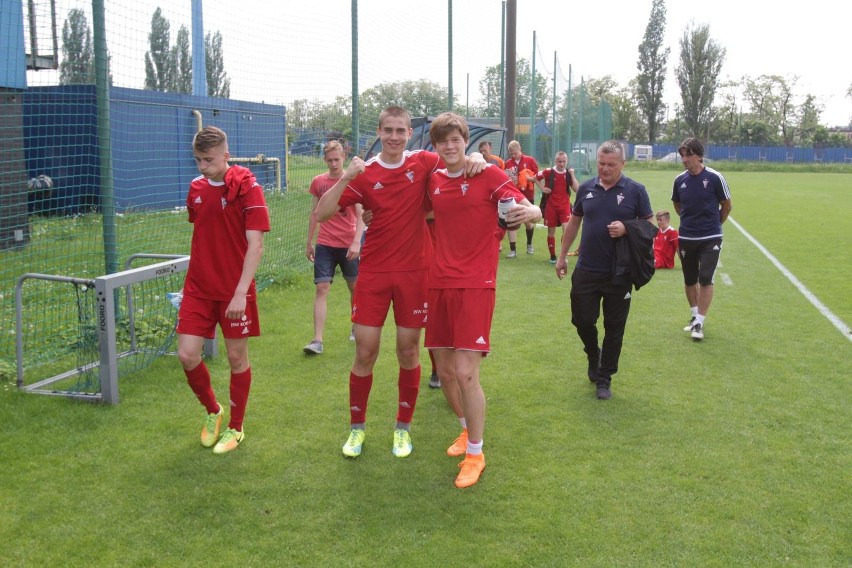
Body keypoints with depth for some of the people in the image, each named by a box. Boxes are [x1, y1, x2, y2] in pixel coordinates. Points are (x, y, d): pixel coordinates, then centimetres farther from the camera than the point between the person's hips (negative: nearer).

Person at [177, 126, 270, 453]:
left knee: (237, 358, 6)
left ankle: (235, 428, 25)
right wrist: (198, 274, 14)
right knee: (187, 355, -2)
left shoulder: (246, 185, -11)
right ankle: (212, 411, 25)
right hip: (198, 287, 5)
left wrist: (241, 292, -22)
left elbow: (255, 244, -16)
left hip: (235, 291, -4)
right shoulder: (195, 188, 6)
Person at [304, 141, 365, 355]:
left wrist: (356, 242, -20)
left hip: (348, 245, -1)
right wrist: (309, 243, 13)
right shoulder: (318, 182, 4)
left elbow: (360, 216, -8)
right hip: (324, 245, 1)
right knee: (321, 289, -7)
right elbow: (314, 214, 13)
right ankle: (317, 340, -8)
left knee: (354, 287, 12)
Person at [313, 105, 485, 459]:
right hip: (373, 273, 0)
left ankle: (403, 428, 24)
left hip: (414, 272, 0)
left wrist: (476, 157, -16)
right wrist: (345, 178, -21)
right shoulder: (364, 174, -2)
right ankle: (357, 427, 20)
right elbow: (321, 214, -7)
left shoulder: (423, 162, 0)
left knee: (409, 351, 7)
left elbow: (456, 158, 8)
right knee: (365, 352, 2)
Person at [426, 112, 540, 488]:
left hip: (476, 285, -5)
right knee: (444, 371, 11)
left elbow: (530, 208, -9)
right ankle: (469, 429, 38)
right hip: (439, 284, 5)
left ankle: (475, 453, 8)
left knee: (466, 372, -11)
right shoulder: (433, 180, 9)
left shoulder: (489, 175, -5)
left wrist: (530, 212, -32)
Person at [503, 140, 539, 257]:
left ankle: (529, 244, 35)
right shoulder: (507, 163, 2)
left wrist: (529, 178, -19)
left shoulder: (530, 160, -1)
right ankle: (513, 250, 0)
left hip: (528, 196, -1)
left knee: (528, 222, 10)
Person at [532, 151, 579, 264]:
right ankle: (552, 256, 22)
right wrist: (542, 188, -5)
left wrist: (572, 175, -11)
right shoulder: (548, 172, -6)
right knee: (551, 231, 7)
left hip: (565, 206, 1)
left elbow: (577, 190, -6)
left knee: (566, 229, -14)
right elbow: (535, 177, 7)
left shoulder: (568, 173, 1)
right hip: (551, 206, -1)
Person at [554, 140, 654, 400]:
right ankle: (593, 354, 37)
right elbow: (574, 222, 14)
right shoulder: (586, 188, 5)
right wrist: (562, 256, 15)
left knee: (614, 329, 6)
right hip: (586, 270, 2)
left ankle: (604, 379, 20)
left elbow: (650, 225, -1)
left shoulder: (635, 190, -4)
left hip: (619, 274, -2)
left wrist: (626, 228, -20)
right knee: (582, 320, 6)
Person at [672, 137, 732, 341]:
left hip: (710, 239, -4)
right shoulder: (680, 180, 0)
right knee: (690, 280, 12)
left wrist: (714, 223, 10)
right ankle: (695, 315, 31)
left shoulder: (715, 178, -10)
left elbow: (727, 206, 2)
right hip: (686, 238, 4)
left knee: (705, 279, -9)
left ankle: (699, 322, 0)